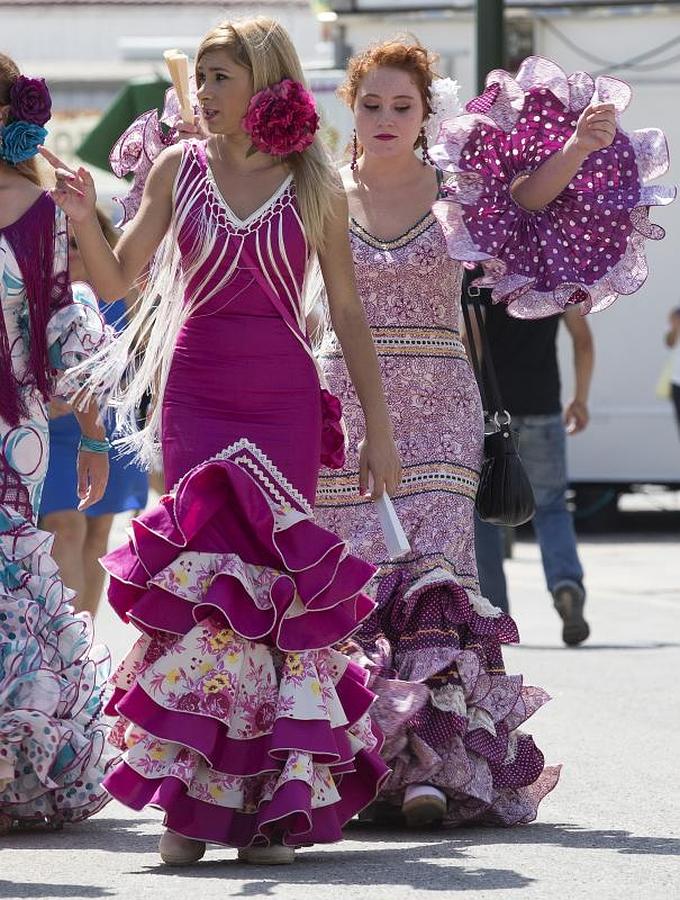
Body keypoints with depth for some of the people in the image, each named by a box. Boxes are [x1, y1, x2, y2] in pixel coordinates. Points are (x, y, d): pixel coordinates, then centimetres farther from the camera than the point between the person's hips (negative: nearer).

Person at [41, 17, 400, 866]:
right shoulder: (179, 168, 7)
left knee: (277, 583, -5)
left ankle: (281, 797, 2)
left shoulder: (313, 185, 3)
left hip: (285, 398, -1)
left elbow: (347, 313, 7)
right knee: (202, 580, -8)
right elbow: (115, 282, 5)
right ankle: (194, 800, -4)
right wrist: (83, 220, -14)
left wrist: (378, 427, 5)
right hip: (195, 393, 1)